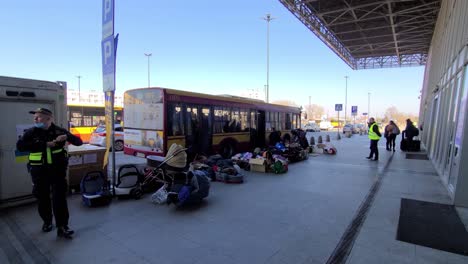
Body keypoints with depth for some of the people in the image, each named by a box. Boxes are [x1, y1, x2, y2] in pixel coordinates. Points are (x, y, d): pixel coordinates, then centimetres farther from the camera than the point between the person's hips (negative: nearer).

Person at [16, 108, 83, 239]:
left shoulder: (59, 130, -1)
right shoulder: (31, 132, 0)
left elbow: (79, 142, -2)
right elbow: (20, 146, -16)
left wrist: (67, 136, -23)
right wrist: (45, 144, -23)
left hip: (58, 169, -1)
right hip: (39, 170, 2)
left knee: (60, 197, -3)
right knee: (42, 197, 13)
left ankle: (62, 227, 3)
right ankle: (47, 221, 35)